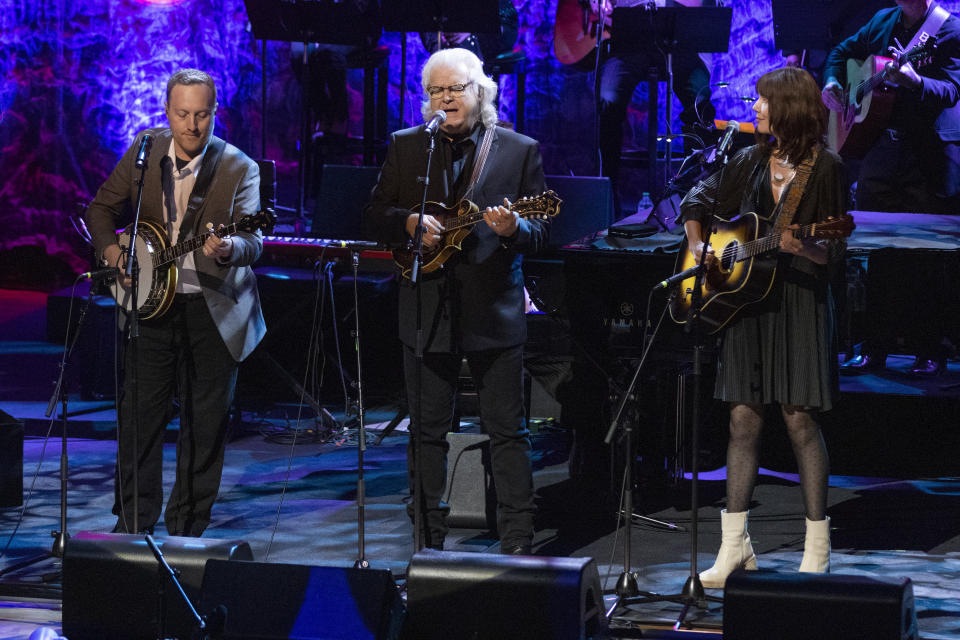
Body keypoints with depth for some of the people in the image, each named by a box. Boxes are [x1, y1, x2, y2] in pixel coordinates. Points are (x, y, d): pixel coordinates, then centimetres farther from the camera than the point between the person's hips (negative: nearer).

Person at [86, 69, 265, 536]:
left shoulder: (239, 169, -10)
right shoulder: (143, 151, 1)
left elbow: (253, 242, -21)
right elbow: (102, 208, 14)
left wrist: (228, 248, -43)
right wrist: (112, 253, -5)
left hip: (214, 309, -2)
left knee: (206, 421, 2)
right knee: (139, 414, 0)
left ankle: (187, 526, 15)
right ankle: (134, 524, 11)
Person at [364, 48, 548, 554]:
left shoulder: (520, 150, 3)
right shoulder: (404, 147, 8)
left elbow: (540, 233, 1)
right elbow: (376, 216, 9)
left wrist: (512, 229, -21)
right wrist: (410, 223, -10)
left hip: (493, 311, -2)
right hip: (426, 311, 2)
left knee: (507, 431, 0)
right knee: (426, 431, 7)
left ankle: (517, 545, 4)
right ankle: (430, 542, 15)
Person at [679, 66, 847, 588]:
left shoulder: (825, 167, -5)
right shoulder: (750, 162, 10)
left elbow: (833, 250, -8)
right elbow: (698, 200, 20)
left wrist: (800, 246, -27)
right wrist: (698, 245, 4)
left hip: (800, 301, -5)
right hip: (746, 297, 5)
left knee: (800, 418, -5)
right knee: (743, 418, 3)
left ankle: (817, 548, 3)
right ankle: (735, 545, 7)